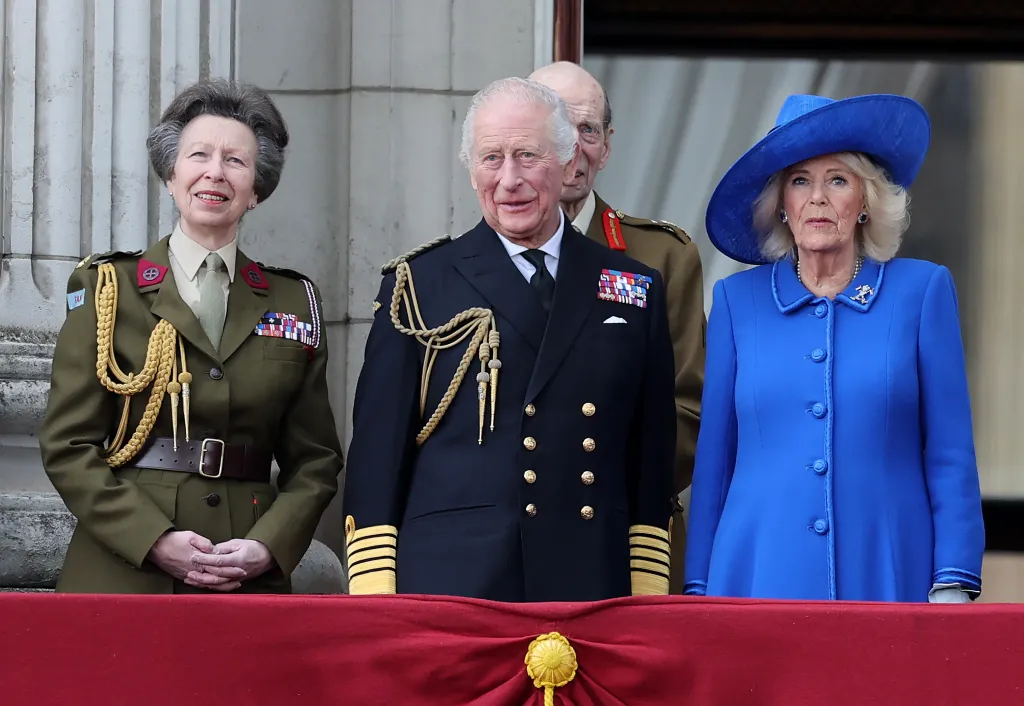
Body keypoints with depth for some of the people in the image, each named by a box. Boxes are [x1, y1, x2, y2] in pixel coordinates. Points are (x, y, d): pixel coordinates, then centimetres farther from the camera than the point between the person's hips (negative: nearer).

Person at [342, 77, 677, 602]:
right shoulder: (418, 287, 7)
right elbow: (377, 456, 3)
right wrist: (376, 610, -4)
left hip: (591, 593, 2)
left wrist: (647, 599, 4)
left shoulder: (635, 292, 13)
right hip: (448, 584, -2)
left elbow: (653, 460, 12)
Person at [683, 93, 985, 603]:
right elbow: (713, 459, 10)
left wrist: (953, 585, -6)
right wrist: (699, 592, 6)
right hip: (760, 576, 1)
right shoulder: (737, 301, 9)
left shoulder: (922, 291, 4)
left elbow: (950, 456, 2)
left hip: (887, 578, -1)